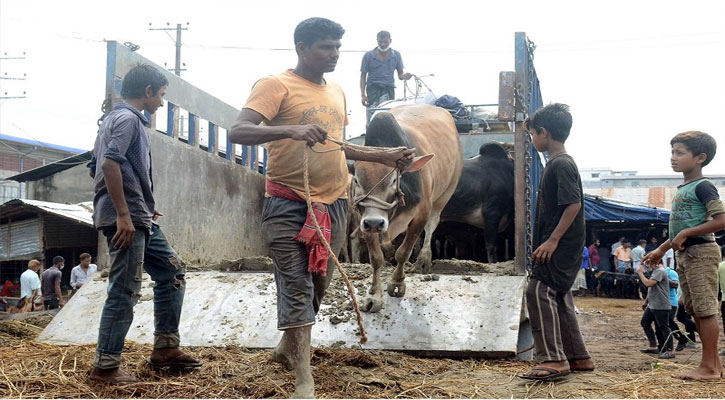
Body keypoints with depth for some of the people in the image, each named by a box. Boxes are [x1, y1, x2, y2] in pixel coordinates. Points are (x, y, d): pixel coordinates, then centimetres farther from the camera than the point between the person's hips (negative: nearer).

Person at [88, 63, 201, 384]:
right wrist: (123, 214, -24)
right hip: (127, 219, -10)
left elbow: (99, 166, 24)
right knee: (125, 291, -7)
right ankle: (105, 366, -1)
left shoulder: (115, 118, 21)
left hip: (137, 219, 10)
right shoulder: (128, 118, -9)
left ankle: (165, 348, 17)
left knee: (172, 272, 15)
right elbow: (111, 163, -24)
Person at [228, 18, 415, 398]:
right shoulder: (276, 86, -8)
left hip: (333, 205, 7)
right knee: (297, 288, -7)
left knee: (318, 285, 15)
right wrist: (291, 130, -36)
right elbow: (238, 131, -21)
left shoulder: (337, 92, 14)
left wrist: (384, 157, 20)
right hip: (288, 205, -7)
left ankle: (287, 348, 38)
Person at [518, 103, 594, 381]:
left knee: (538, 291, -16)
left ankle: (552, 358, -17)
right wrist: (547, 242, 23)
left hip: (561, 245, -11)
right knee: (558, 298, 14)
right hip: (560, 246, 11)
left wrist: (552, 239, -24)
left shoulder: (561, 164, -14)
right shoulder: (558, 163, 17)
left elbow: (574, 204, -23)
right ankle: (578, 357, 20)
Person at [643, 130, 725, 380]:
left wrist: (686, 234, -21)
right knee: (696, 311, 10)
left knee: (705, 310, -8)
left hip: (701, 252, -10)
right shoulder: (683, 189, 17)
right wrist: (661, 250, 25)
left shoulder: (703, 187, -11)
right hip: (684, 256, 10)